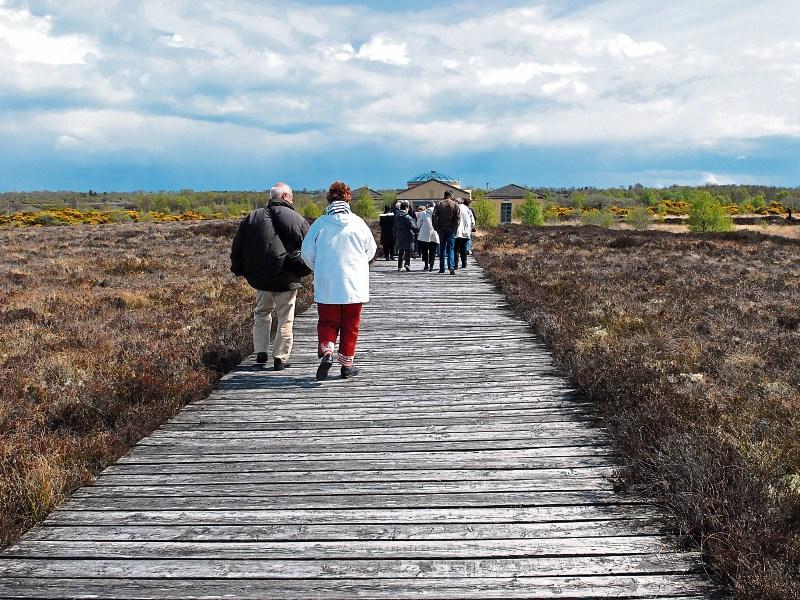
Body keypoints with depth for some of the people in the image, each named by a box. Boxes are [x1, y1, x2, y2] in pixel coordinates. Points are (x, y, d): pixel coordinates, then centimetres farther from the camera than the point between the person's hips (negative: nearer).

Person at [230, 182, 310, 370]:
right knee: (285, 319, 7)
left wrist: (240, 270, 16)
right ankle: (280, 358, 9)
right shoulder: (297, 220, -4)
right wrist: (302, 270, 15)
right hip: (287, 278, -3)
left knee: (261, 312, 22)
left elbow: (237, 247, 6)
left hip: (260, 277, 3)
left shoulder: (252, 218, 4)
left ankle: (260, 351, 15)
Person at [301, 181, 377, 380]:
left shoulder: (320, 223, -5)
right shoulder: (358, 223, -3)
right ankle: (347, 364, 16)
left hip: (327, 285, 0)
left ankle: (327, 351, -14)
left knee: (327, 322, 12)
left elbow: (307, 252, 0)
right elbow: (371, 251, 8)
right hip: (354, 285, 0)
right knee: (350, 325, 11)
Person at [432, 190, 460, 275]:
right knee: (450, 249, 1)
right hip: (451, 230, -1)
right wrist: (455, 228, -2)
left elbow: (434, 216, -4)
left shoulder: (439, 204, 2)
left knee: (442, 249, 11)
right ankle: (451, 268, -12)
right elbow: (458, 218, -7)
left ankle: (442, 268, 13)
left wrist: (436, 228, -1)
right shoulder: (455, 205, -1)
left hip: (441, 229, 1)